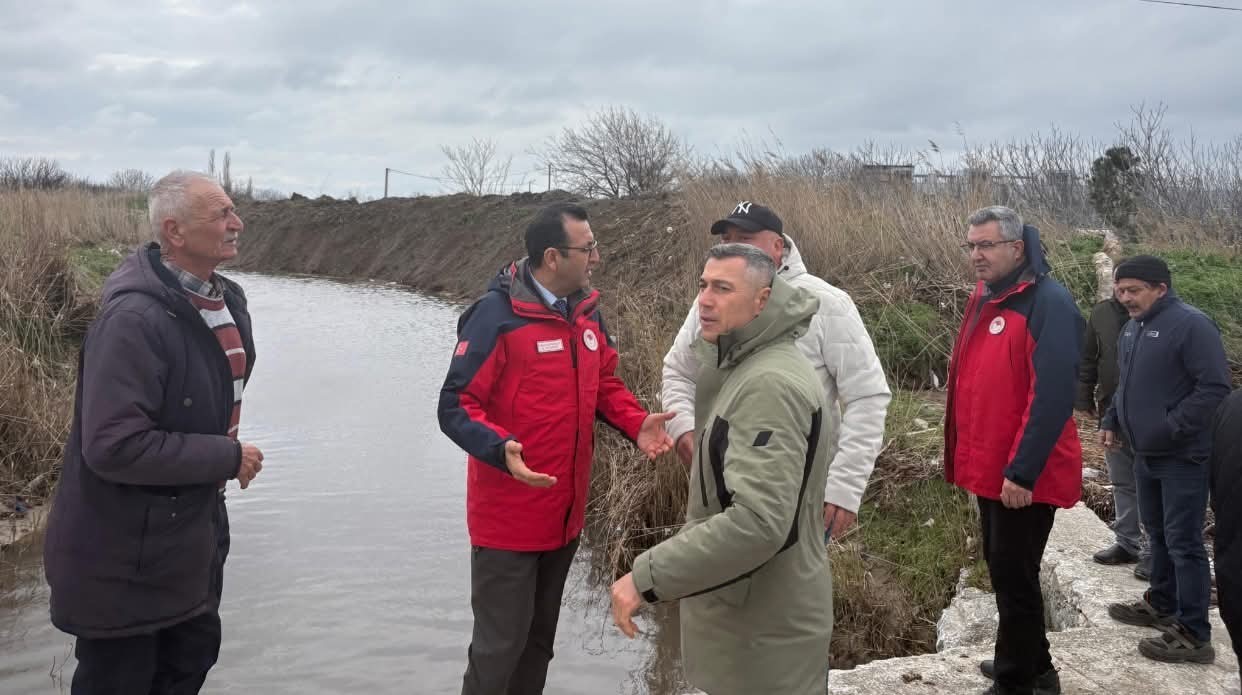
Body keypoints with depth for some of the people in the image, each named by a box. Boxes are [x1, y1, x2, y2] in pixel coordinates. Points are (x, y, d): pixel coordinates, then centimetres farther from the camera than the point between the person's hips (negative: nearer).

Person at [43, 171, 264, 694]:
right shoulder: (133, 319, -26)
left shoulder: (227, 299, 2)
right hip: (123, 552, -8)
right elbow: (114, 446, -31)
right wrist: (227, 458, -23)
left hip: (193, 531, 8)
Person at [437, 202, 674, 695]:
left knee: (540, 635, 22)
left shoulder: (587, 310, 3)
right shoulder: (497, 315, -19)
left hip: (565, 513, 7)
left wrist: (636, 424, -4)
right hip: (509, 517, -7)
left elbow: (605, 384, 14)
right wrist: (501, 449, -36)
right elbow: (456, 407, -19)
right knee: (501, 644, 5)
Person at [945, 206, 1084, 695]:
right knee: (1003, 569, 19)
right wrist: (967, 456, 12)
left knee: (1013, 576, 2)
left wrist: (1022, 471, -25)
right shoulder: (983, 299, 10)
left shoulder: (1048, 303, -16)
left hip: (1023, 477, -9)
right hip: (991, 470, 9)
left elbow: (1053, 395, -23)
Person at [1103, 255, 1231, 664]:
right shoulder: (1132, 329, 11)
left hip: (1182, 457, -9)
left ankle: (1194, 635, 3)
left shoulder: (1191, 325, -17)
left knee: (1183, 543, -4)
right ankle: (1161, 605, 35)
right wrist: (1112, 422, 11)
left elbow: (1215, 387, -21)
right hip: (1147, 454, 9)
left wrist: (1170, 430, -22)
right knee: (1158, 534, 20)